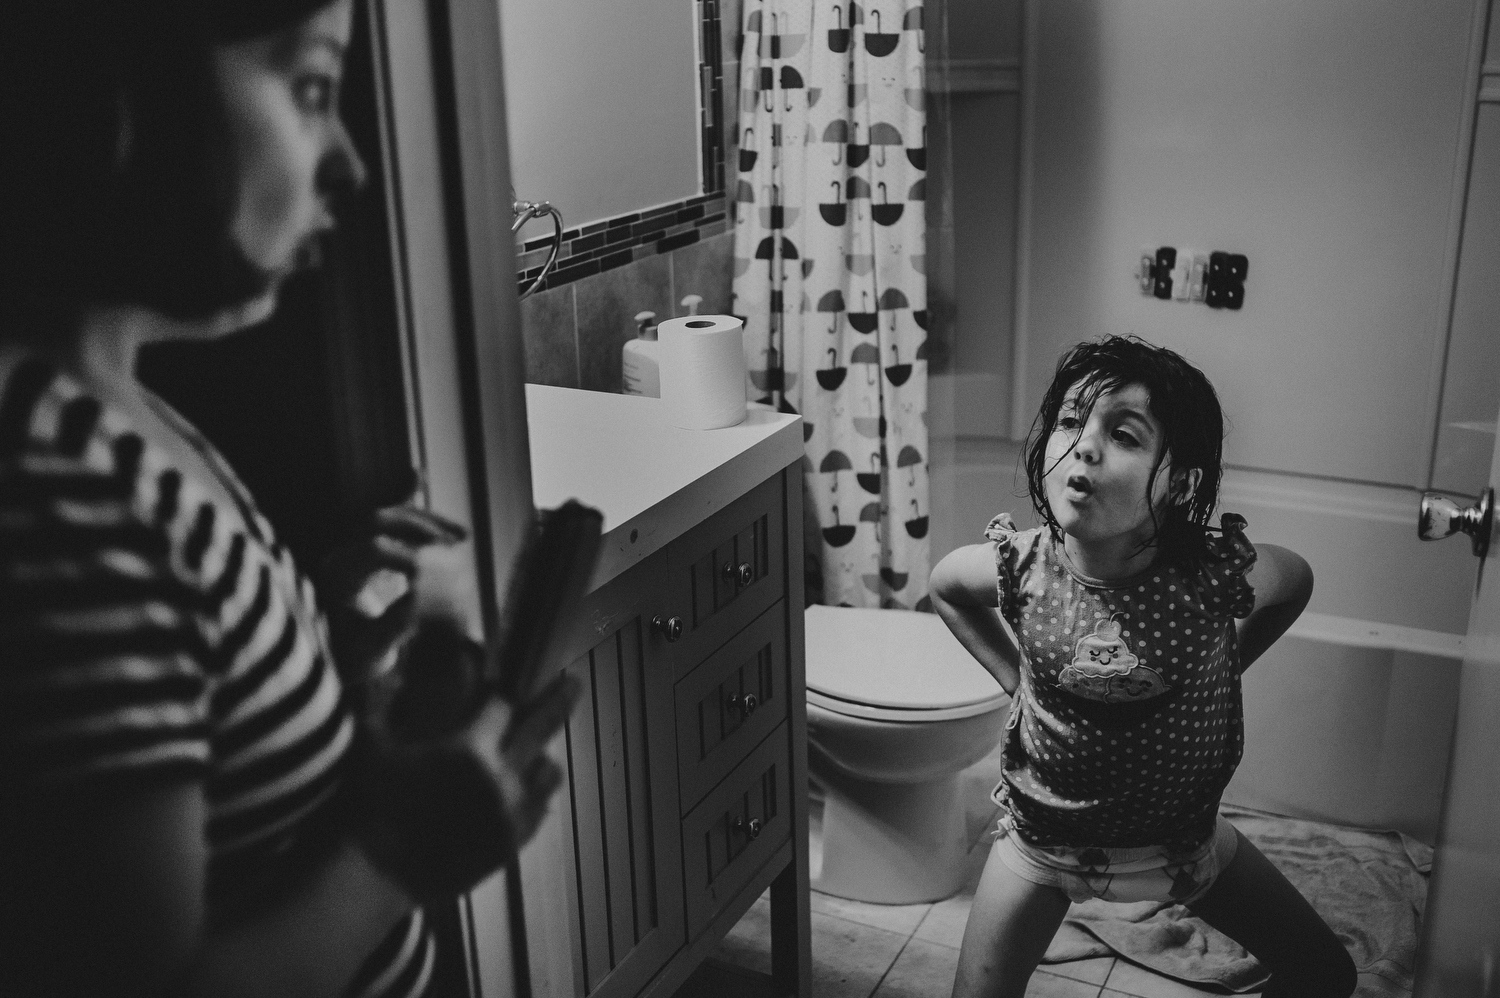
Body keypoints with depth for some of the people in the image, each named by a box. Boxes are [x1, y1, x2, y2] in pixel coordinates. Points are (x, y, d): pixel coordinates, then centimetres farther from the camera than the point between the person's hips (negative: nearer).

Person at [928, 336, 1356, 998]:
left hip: (1183, 836, 1)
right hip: (1044, 837, 0)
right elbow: (945, 585, 1)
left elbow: (1296, 581, 0)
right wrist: (1016, 681, -5)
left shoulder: (1217, 573, -26)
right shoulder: (1019, 566, -24)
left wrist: (1214, 677, -4)